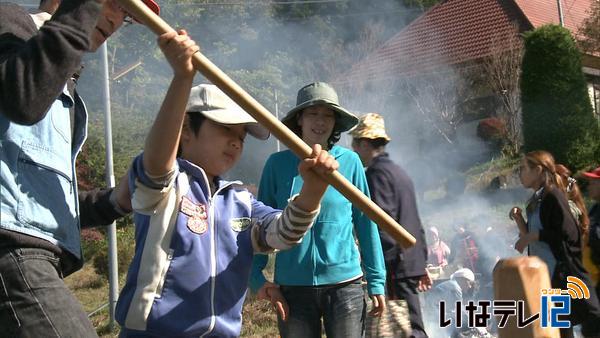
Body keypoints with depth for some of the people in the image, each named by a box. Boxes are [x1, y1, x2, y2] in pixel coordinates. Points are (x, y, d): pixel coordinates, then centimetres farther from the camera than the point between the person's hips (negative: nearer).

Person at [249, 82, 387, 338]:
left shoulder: (350, 161, 0)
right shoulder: (278, 163, 0)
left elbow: (365, 223, 3)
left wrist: (376, 281, 1)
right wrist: (256, 276, -7)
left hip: (344, 283, 0)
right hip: (292, 287, 1)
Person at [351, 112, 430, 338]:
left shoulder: (377, 173, -10)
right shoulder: (400, 172, 17)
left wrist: (380, 269, -18)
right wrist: (421, 264, 23)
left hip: (396, 265, -9)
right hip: (412, 262, 9)